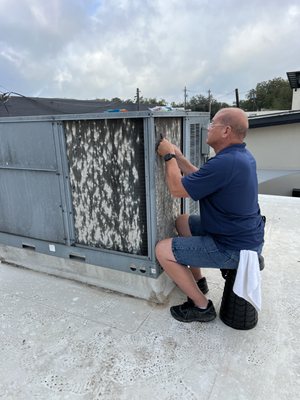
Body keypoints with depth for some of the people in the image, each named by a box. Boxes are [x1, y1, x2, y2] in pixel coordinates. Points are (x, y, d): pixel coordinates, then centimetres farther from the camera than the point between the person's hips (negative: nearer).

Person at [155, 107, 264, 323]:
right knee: (182, 221, 22)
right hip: (246, 235, 10)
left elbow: (177, 189, -22)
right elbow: (201, 180, 10)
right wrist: (178, 157, 8)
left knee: (162, 250, -6)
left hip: (233, 248, -10)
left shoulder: (225, 163, -30)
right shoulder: (242, 155, 3)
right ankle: (198, 280, 29)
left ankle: (202, 306, 7)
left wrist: (169, 156, -8)